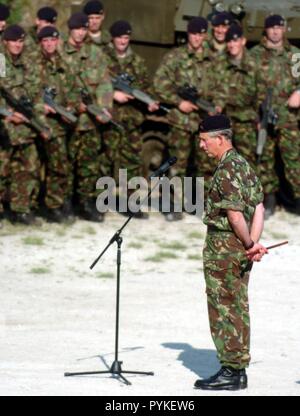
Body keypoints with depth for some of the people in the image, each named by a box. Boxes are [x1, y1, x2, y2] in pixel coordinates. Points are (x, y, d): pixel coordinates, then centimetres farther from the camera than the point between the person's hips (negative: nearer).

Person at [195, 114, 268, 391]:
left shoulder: (227, 170, -17)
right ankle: (238, 370, 17)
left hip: (223, 249, -10)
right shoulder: (244, 165, 14)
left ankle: (230, 372, -4)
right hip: (241, 251, 10)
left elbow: (234, 214, -21)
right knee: (238, 308, 12)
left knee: (224, 309, -5)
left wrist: (249, 245, -8)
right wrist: (253, 245, 3)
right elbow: (259, 209, 12)